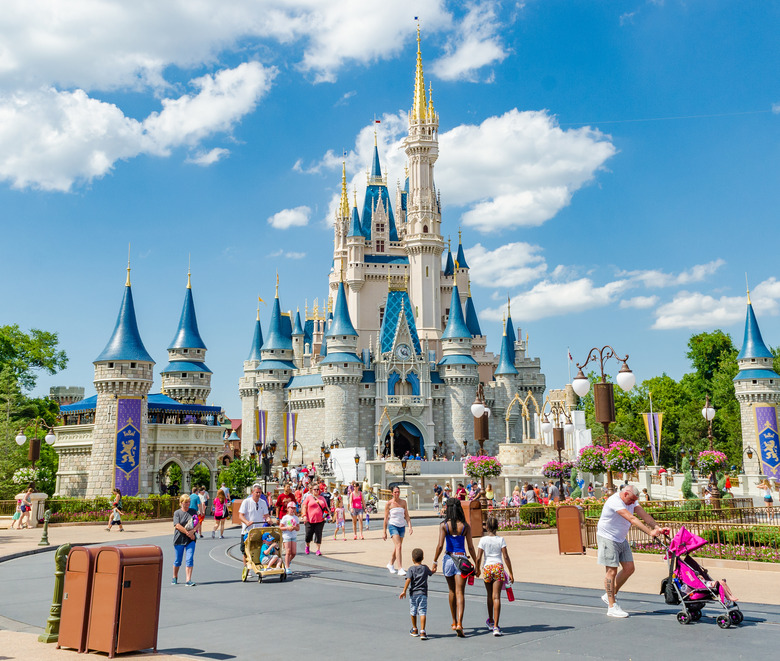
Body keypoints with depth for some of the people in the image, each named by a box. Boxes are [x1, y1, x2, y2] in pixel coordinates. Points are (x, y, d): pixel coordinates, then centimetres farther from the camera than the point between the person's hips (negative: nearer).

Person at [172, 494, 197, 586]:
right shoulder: (177, 513, 0)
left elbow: (198, 524, 4)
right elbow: (177, 525, -10)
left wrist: (192, 531, -14)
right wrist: (187, 533, -15)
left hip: (190, 540, 1)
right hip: (179, 540, -1)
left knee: (189, 560, -8)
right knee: (177, 560, 10)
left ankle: (188, 580, -8)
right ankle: (175, 578, 32)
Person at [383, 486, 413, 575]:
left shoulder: (403, 502, 5)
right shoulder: (389, 503, -4)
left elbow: (406, 515, 6)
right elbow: (386, 518, 0)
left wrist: (410, 527, -6)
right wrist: (384, 531, -1)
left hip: (402, 526, 4)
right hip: (393, 526, -4)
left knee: (397, 547, 14)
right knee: (398, 546, -18)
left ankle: (390, 564, 35)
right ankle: (400, 569, -21)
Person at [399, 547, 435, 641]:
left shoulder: (411, 569, -4)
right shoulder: (425, 568, 5)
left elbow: (408, 580, -16)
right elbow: (431, 572, 26)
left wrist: (404, 591, -17)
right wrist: (433, 570, 50)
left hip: (413, 594, 0)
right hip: (423, 593, 1)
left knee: (413, 612, 15)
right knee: (422, 612, -4)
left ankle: (415, 630, 29)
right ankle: (422, 632, -13)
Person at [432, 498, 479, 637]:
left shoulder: (444, 525, -5)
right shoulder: (465, 526, -3)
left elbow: (440, 545, -12)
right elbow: (470, 547, -1)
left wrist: (435, 562, -4)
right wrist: (476, 565, 7)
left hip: (448, 559, 1)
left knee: (452, 591, 19)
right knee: (460, 593, -2)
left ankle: (454, 622, 28)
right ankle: (459, 623, -16)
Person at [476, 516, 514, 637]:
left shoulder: (483, 540, -1)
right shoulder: (501, 540, -1)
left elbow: (479, 558, -4)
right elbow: (506, 557, -4)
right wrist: (510, 573, 0)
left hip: (487, 568, 1)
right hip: (499, 567, -1)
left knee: (490, 596, 19)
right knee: (496, 597, -4)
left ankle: (490, 621, 35)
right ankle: (495, 626, -12)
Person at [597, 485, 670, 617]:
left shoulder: (631, 501, 3)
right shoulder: (615, 501, -26)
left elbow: (643, 515, -8)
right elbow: (632, 519, -33)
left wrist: (657, 527, -23)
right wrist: (650, 532, -39)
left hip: (621, 539, 9)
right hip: (607, 538, -9)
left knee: (629, 568, 4)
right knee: (612, 571, -8)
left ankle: (610, 595, 18)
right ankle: (612, 607, -3)